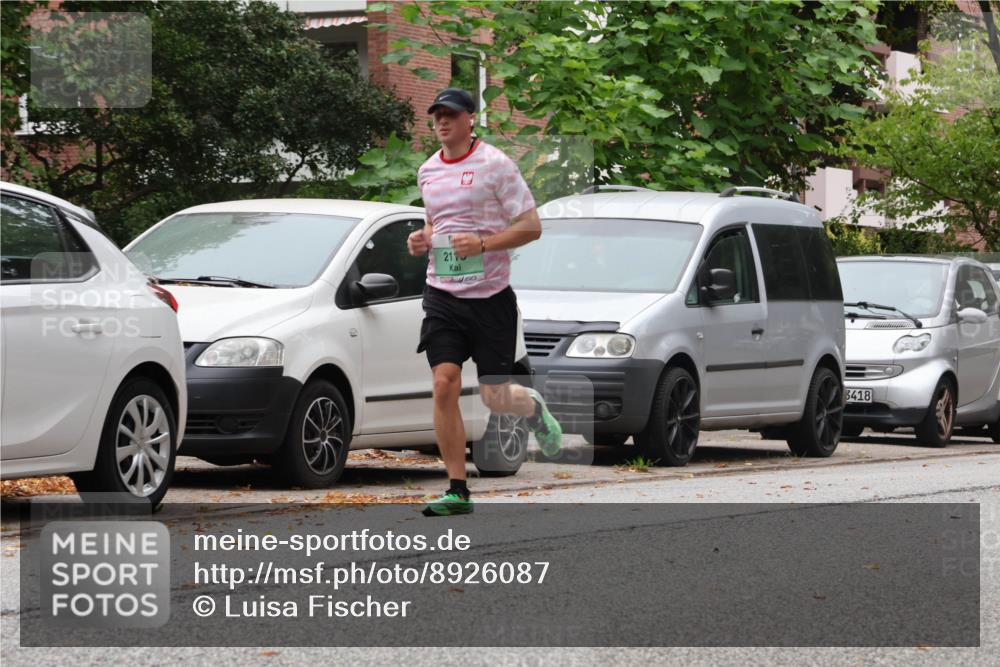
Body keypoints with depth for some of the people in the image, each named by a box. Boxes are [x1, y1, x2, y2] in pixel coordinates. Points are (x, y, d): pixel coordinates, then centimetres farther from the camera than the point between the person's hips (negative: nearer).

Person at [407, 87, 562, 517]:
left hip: (491, 296, -4)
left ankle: (534, 407, 37)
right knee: (444, 385, -12)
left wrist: (482, 244, -21)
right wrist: (422, 239, 5)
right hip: (442, 295, 4)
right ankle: (457, 490, -7)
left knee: (495, 397, -1)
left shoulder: (495, 165, -7)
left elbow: (531, 226, -8)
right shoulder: (427, 171, 11)